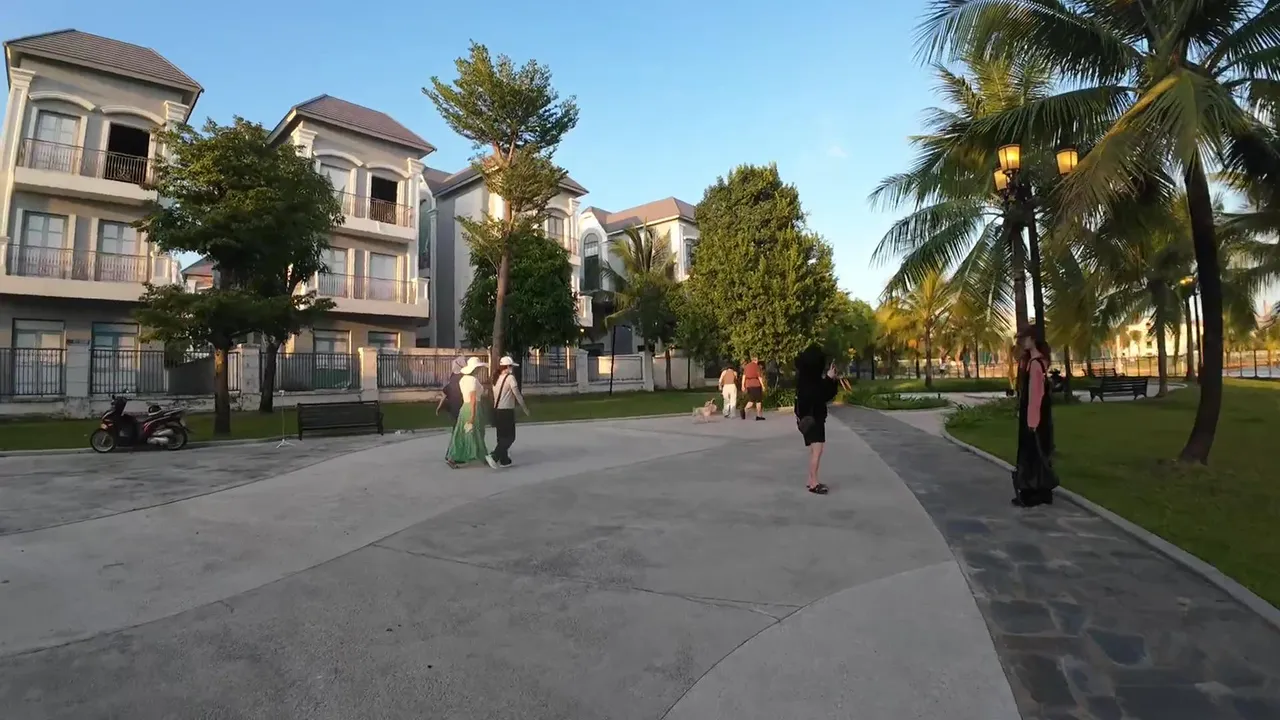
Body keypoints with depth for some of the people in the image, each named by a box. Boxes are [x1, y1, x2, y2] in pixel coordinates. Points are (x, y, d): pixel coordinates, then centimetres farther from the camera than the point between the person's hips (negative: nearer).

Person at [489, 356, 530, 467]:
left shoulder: (497, 378, 10)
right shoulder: (510, 377, -12)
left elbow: (495, 395, 11)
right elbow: (517, 395, -11)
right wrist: (525, 408, -1)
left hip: (497, 410, 8)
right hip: (507, 411, -8)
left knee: (502, 436, 14)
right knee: (510, 437, 0)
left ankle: (504, 460, 20)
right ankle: (494, 456, -11)